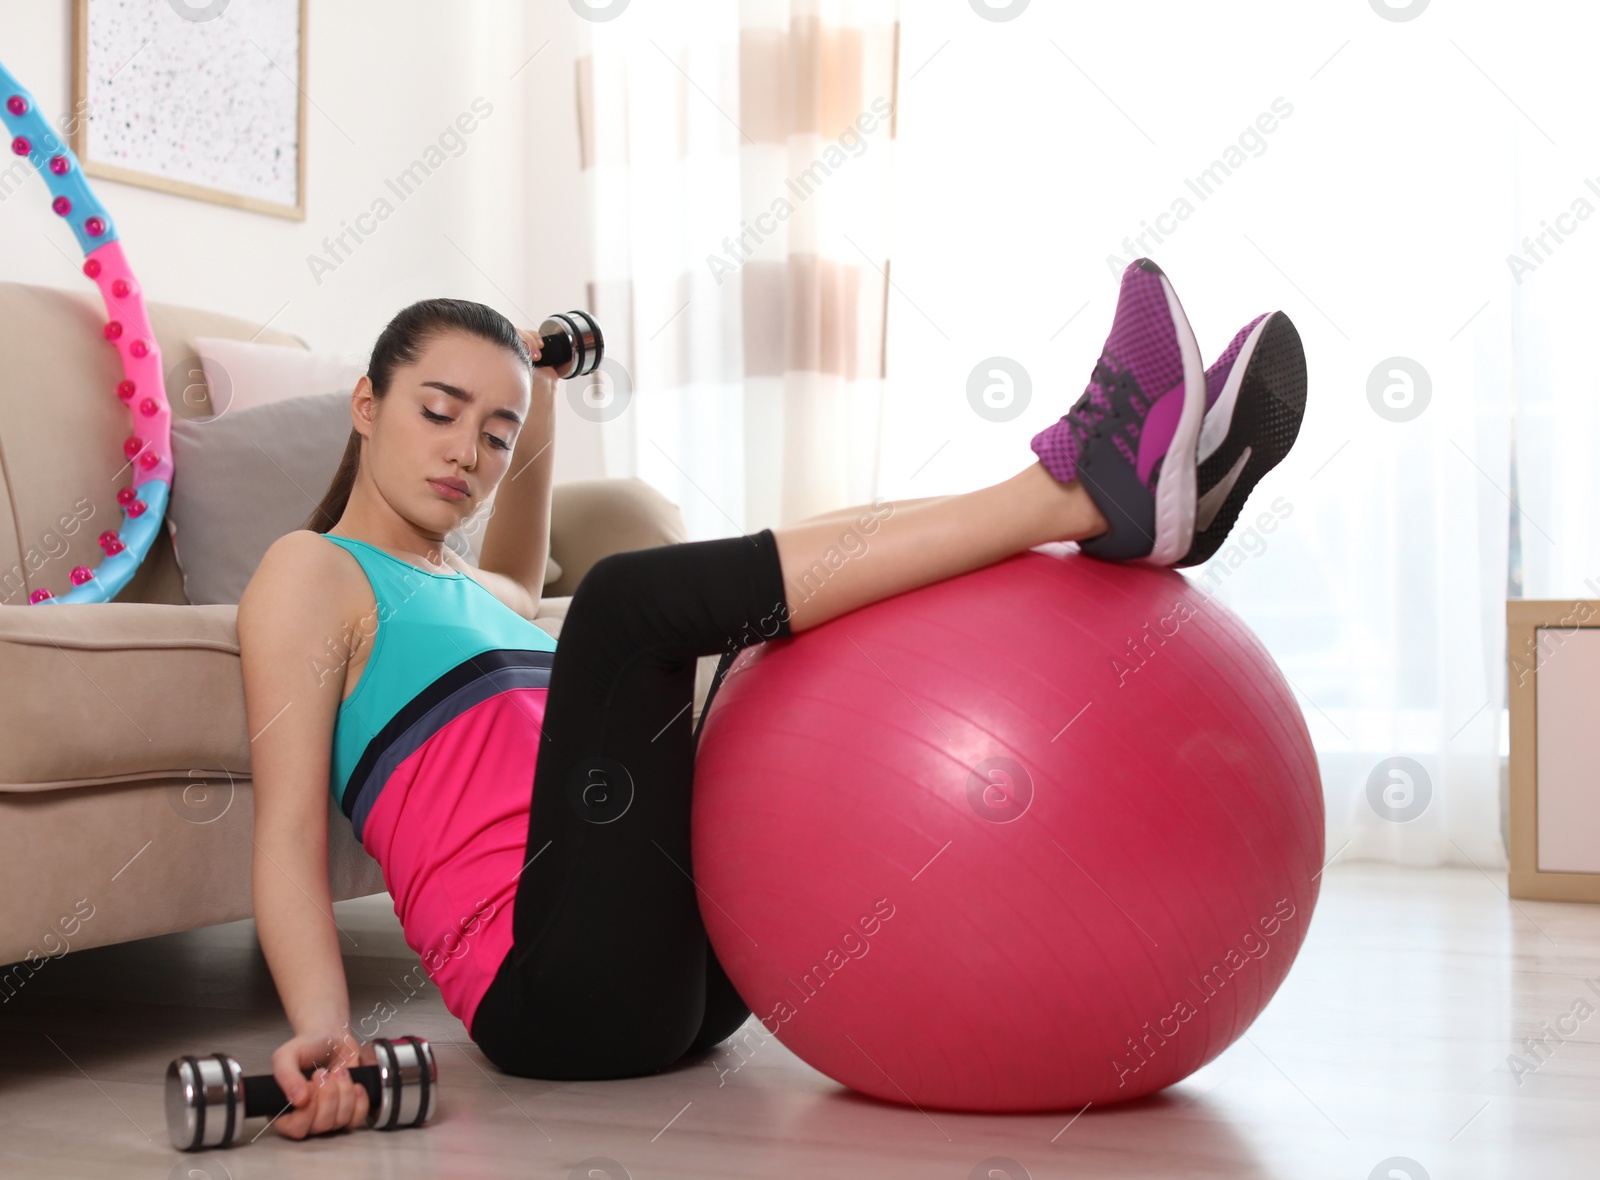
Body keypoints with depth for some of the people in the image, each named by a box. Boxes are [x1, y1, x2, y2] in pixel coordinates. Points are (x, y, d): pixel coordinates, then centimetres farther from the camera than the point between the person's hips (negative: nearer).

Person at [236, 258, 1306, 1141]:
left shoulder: (473, 594, 27)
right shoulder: (313, 572, 5)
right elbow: (289, 833, -7)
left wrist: (535, 399, 42)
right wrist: (325, 1032, -23)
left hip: (694, 962, 9)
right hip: (556, 990, -8)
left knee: (864, 595, 9)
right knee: (631, 595, -29)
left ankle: (1143, 500, -14)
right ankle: (1081, 484, -27)